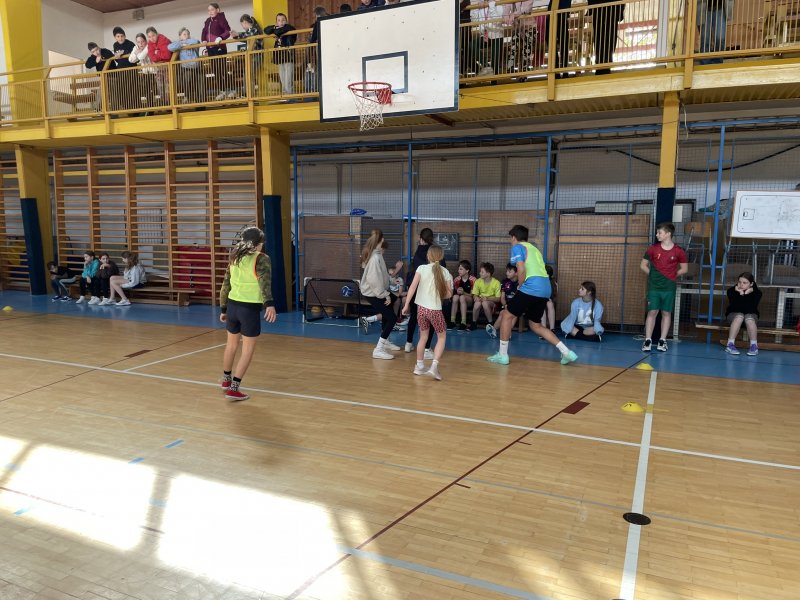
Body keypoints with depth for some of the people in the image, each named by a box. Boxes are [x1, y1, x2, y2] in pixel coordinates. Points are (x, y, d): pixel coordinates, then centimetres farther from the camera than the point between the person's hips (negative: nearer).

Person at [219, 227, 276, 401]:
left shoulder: (234, 257, 10)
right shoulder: (261, 258, -8)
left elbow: (225, 285, 15)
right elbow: (264, 282, -26)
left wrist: (223, 309, 23)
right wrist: (269, 304, -38)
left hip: (232, 305, 6)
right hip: (250, 308, -6)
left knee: (231, 344, 24)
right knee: (248, 349, 6)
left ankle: (227, 379, 44)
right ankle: (233, 388, 5)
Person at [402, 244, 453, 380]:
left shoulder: (421, 268, -3)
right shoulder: (445, 272, -1)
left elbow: (412, 287, -8)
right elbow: (448, 294, 0)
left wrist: (406, 305, -3)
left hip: (421, 308, 2)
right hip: (435, 309, -2)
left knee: (423, 336, 20)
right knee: (442, 337, 15)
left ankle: (419, 366, 28)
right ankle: (434, 366, -2)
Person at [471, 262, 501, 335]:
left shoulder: (496, 283, -14)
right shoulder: (478, 281, -5)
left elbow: (498, 299, -12)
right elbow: (474, 295, -2)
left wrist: (487, 298, -27)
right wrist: (476, 297, -26)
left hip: (492, 302, -3)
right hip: (481, 300, 3)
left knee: (485, 303, -37)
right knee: (477, 303, -33)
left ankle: (490, 324, -18)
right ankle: (474, 323, -13)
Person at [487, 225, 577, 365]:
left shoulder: (517, 247, 3)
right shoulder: (534, 248, 27)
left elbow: (521, 270, -10)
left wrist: (520, 286, 5)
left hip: (531, 288, -8)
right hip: (545, 289, 8)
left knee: (507, 316, 7)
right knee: (535, 325, 20)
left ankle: (502, 355, 9)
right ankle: (567, 352, 13)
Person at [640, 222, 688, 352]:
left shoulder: (678, 251, -3)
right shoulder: (653, 249, 0)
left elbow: (684, 268, 7)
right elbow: (643, 265, 9)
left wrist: (672, 275, 3)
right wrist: (653, 274, 2)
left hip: (669, 287, 0)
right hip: (654, 286, 0)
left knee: (666, 313, 5)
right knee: (652, 312, -2)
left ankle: (662, 341, 13)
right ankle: (648, 341, 2)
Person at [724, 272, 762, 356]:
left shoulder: (757, 293, -15)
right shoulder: (731, 291, -15)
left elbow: (750, 309, -26)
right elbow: (735, 307, -24)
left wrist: (745, 295, -32)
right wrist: (740, 294, -34)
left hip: (750, 314, 0)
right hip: (734, 314, 0)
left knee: (749, 319, -35)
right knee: (739, 316, -36)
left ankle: (754, 346, -29)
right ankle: (730, 344, -37)